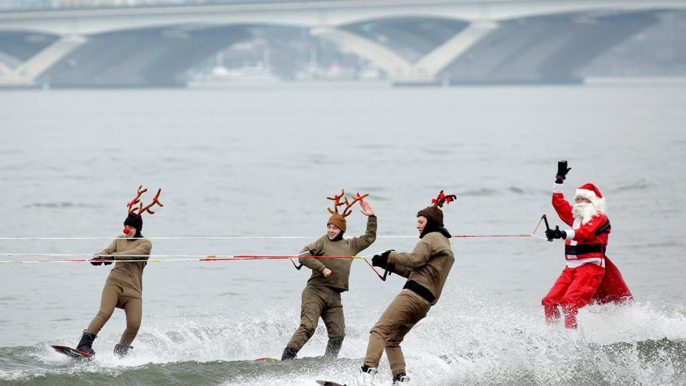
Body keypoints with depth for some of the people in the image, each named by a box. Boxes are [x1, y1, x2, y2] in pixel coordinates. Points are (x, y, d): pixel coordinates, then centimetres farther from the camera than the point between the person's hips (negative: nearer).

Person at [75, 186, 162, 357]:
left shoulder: (145, 244, 3)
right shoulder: (120, 239, 19)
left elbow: (134, 253, -15)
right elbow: (108, 250, 4)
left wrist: (113, 256, -29)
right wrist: (99, 256, -21)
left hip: (133, 289, -2)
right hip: (114, 283, 2)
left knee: (134, 325, -13)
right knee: (104, 313, -22)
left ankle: (120, 352, 9)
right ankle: (84, 344, -26)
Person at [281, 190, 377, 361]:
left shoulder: (350, 245, 18)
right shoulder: (323, 242, 1)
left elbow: (369, 238, 28)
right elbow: (303, 256, -10)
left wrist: (371, 218, 19)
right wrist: (322, 268, -16)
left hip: (334, 296, 6)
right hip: (315, 291, -6)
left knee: (338, 335, -2)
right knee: (308, 326, -20)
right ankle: (287, 358, -26)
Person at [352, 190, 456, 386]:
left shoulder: (431, 238, 1)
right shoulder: (446, 247, 29)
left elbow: (415, 260, -14)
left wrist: (390, 256, -2)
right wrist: (391, 265, 20)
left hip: (414, 294, -10)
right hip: (427, 301, 10)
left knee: (380, 331, -17)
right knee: (392, 340, 15)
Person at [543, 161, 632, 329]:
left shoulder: (599, 218, -4)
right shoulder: (575, 216, 20)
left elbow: (585, 233, -22)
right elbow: (558, 203, 32)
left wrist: (562, 234, -38)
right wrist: (560, 179, 31)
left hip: (591, 266, -8)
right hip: (571, 268, 8)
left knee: (570, 301, -25)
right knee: (550, 301, -7)